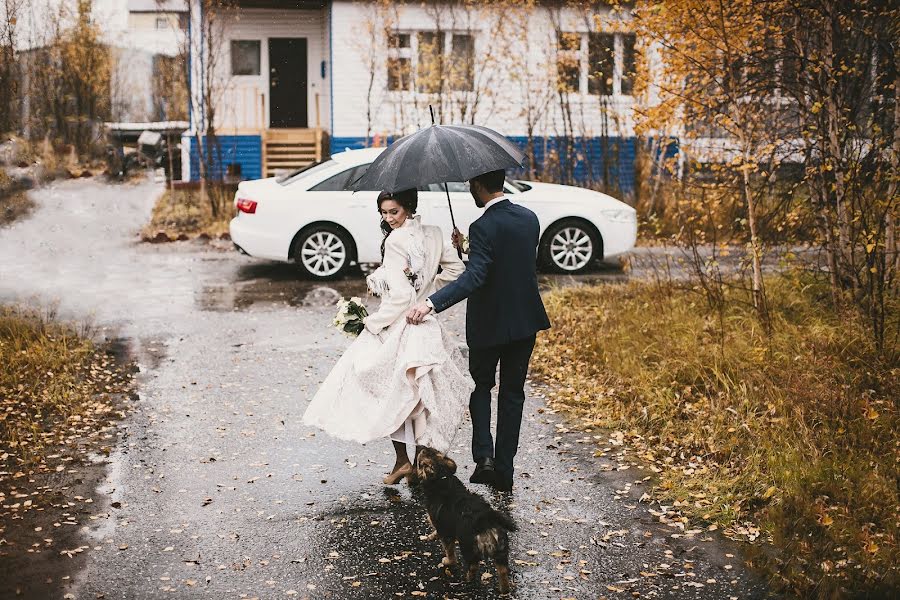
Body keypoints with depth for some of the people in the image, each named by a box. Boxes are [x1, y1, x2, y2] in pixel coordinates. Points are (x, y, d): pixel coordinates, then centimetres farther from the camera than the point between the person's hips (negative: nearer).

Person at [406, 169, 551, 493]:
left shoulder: (483, 227, -21)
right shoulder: (529, 218, 2)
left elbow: (473, 277, -32)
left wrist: (430, 303, -39)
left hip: (489, 324, -5)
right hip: (526, 320, 5)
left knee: (482, 386, 18)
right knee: (512, 393, 13)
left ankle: (484, 456, 3)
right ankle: (504, 471, 16)